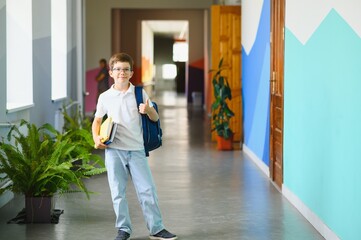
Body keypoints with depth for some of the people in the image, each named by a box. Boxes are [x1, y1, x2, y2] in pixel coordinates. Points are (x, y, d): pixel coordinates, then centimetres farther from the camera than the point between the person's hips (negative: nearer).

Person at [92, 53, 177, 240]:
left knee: (147, 190, 0)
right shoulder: (105, 97, 3)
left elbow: (155, 118, 7)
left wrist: (148, 110, -15)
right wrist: (96, 138, -4)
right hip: (114, 150, 0)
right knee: (118, 192, 4)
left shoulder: (139, 93, 3)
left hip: (136, 149, 0)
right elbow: (97, 120, 14)